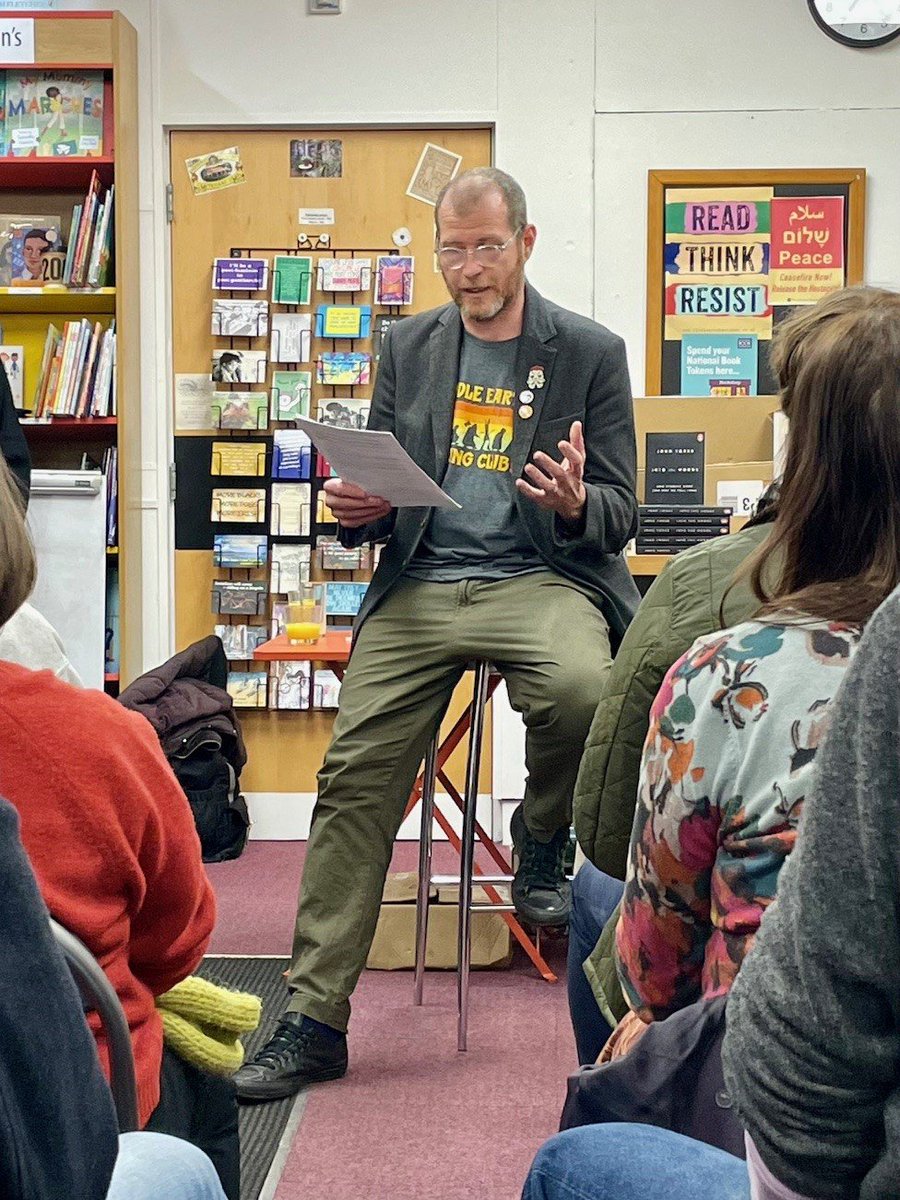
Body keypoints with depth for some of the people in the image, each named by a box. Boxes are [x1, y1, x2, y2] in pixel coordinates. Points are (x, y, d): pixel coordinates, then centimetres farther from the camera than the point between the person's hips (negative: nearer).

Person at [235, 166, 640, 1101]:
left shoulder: (591, 352, 5)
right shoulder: (408, 348, 15)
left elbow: (618, 517, 4)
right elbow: (375, 482, 19)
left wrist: (574, 503, -20)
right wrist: (357, 508, -6)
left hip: (540, 576, -2)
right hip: (420, 584, 3)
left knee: (580, 688, -36)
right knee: (354, 777, -13)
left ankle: (542, 841, 0)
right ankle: (312, 1019, -5)